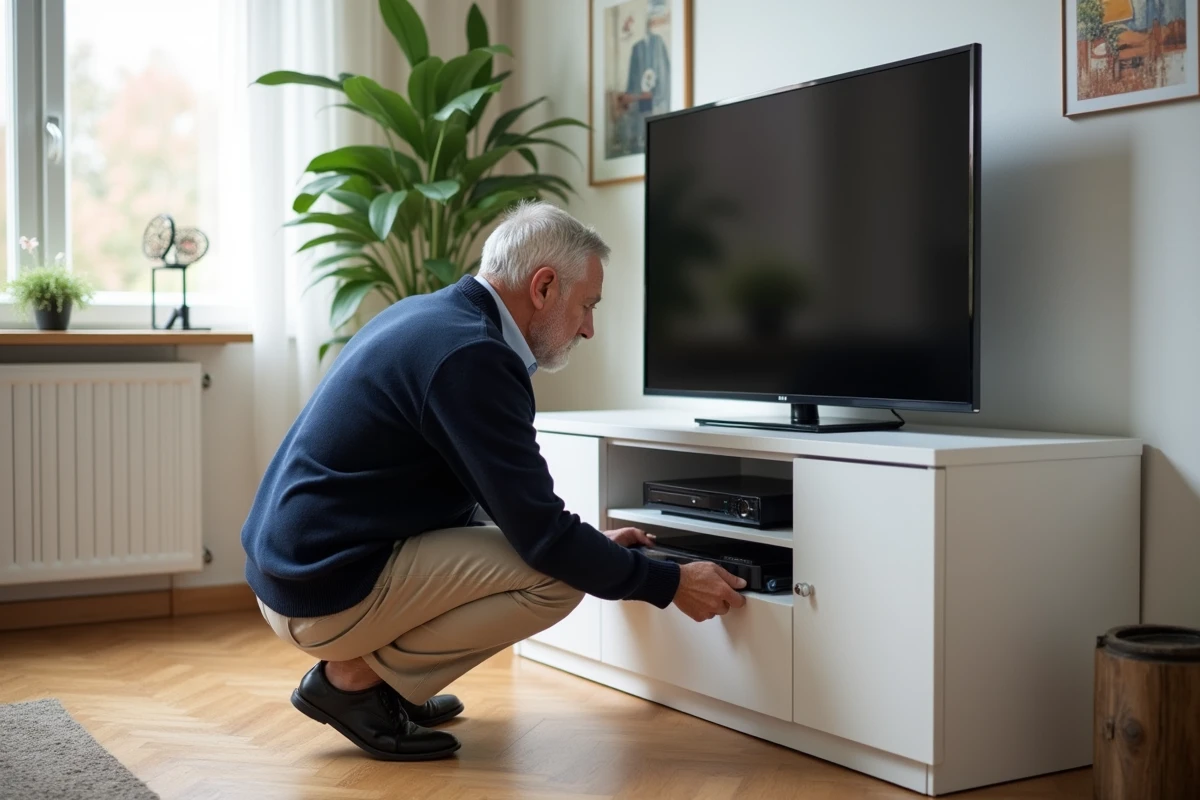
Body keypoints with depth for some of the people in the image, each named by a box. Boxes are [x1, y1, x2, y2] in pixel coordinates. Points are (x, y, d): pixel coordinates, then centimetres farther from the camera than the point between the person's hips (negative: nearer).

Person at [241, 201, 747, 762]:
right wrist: (669, 584, -6)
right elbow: (541, 536, -18)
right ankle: (355, 678, -4)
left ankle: (359, 665, 12)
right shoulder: (470, 354, -20)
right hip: (326, 593, -10)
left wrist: (595, 545, 20)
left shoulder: (431, 316, 11)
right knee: (557, 576, -13)